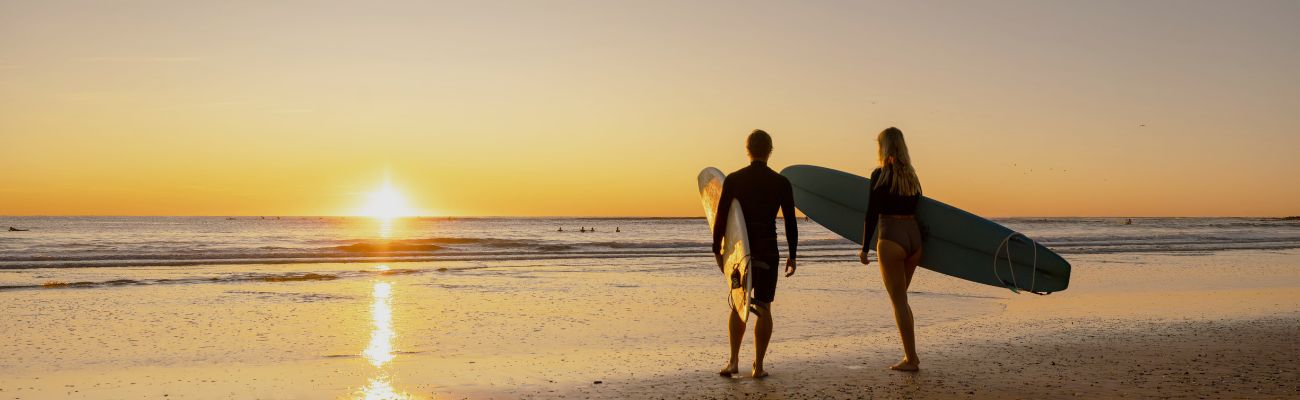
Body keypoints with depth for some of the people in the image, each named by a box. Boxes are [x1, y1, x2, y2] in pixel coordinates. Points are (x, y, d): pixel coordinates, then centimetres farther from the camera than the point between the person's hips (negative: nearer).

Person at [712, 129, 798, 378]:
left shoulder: (733, 180, -3)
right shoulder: (781, 183, -3)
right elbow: (791, 223, -1)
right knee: (763, 307, 8)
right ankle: (758, 366, 8)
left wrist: (717, 250, 6)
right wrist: (792, 256, 7)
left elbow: (721, 218, -3)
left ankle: (733, 361, 6)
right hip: (768, 251, -1)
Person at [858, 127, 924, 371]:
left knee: (898, 301, 0)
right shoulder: (911, 175, 12)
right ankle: (911, 354, 18)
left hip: (891, 239, -7)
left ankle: (911, 359, 1)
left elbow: (872, 213, -10)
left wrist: (865, 247, -6)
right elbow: (915, 210, 17)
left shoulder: (880, 175, -7)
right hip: (914, 237, 7)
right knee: (900, 299, 18)